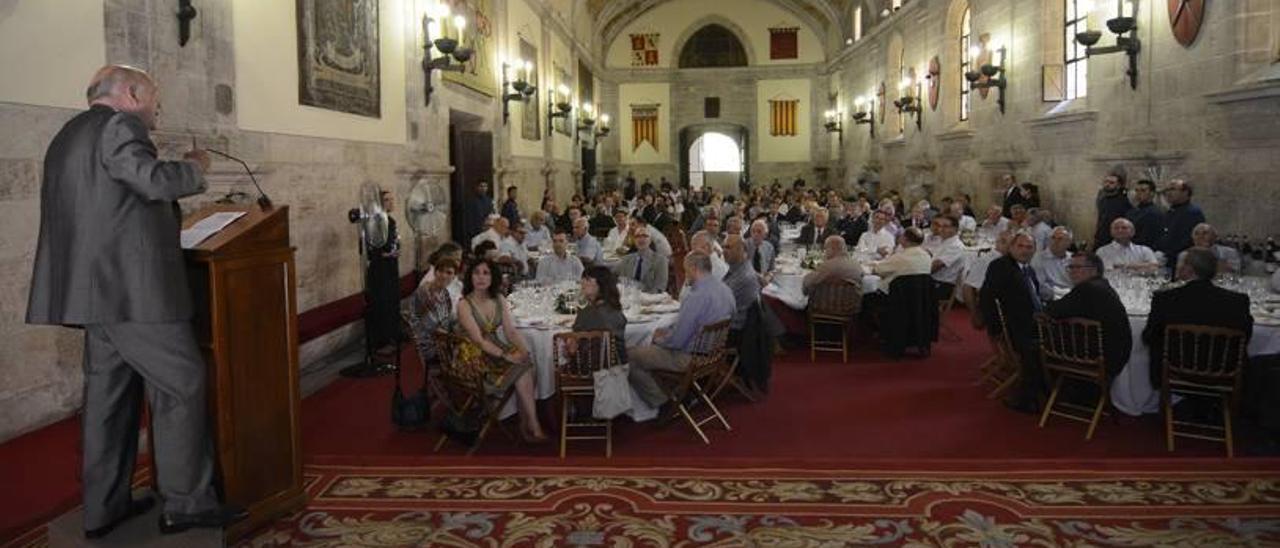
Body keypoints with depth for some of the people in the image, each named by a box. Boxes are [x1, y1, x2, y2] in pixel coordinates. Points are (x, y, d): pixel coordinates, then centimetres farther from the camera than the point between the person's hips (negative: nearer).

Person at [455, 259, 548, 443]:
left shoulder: (499, 300, 5)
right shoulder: (464, 305, -13)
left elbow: (511, 331, 2)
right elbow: (478, 340, -19)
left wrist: (523, 349, -16)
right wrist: (506, 355, -25)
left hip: (495, 349, 6)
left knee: (526, 363, -22)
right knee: (520, 369, -24)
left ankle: (525, 425, -15)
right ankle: (534, 426, -15)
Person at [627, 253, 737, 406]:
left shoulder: (695, 297, -28)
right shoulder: (725, 289, 0)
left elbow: (676, 341, -25)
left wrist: (658, 340, -1)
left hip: (690, 358, -9)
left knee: (629, 356, -5)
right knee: (660, 332, 28)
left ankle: (659, 401, 6)